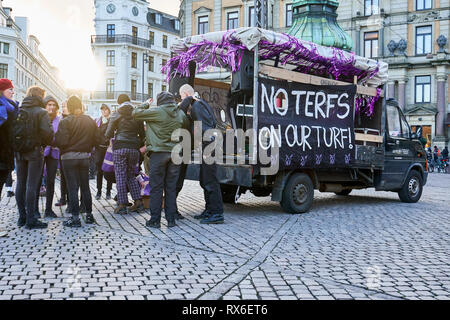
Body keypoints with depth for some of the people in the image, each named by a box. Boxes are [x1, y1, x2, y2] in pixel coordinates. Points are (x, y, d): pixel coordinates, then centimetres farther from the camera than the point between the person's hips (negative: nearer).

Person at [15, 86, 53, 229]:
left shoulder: (18, 111, 7)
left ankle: (22, 217, 17)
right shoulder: (41, 112, -7)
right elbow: (46, 132, -17)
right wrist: (47, 142, 2)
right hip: (35, 152, -5)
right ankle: (31, 219, -2)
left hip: (19, 153, 5)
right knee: (32, 185, -4)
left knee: (20, 184, 10)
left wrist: (16, 146, 14)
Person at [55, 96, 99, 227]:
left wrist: (54, 141, 4)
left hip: (69, 157, -4)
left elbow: (61, 141, -17)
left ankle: (75, 218, 0)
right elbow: (97, 140, 4)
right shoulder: (90, 121, 4)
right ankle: (89, 214, 20)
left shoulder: (65, 121, -10)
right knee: (85, 187, 14)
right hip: (84, 157, 4)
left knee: (72, 188, -1)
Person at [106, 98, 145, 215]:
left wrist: (111, 135, 26)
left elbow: (108, 134, 4)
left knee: (120, 175, 0)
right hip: (134, 148, 3)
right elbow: (142, 135, 13)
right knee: (131, 176, 13)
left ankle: (122, 205, -1)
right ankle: (138, 202, 8)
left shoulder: (116, 115, 6)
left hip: (120, 147, -3)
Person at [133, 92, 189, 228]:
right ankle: (171, 219, 12)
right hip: (175, 154, 4)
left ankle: (155, 220, 6)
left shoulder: (157, 112, -8)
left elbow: (136, 113, -1)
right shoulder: (180, 114, 6)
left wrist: (146, 104, 15)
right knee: (171, 188, 9)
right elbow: (187, 127, 18)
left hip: (158, 153, -4)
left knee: (156, 188, 3)